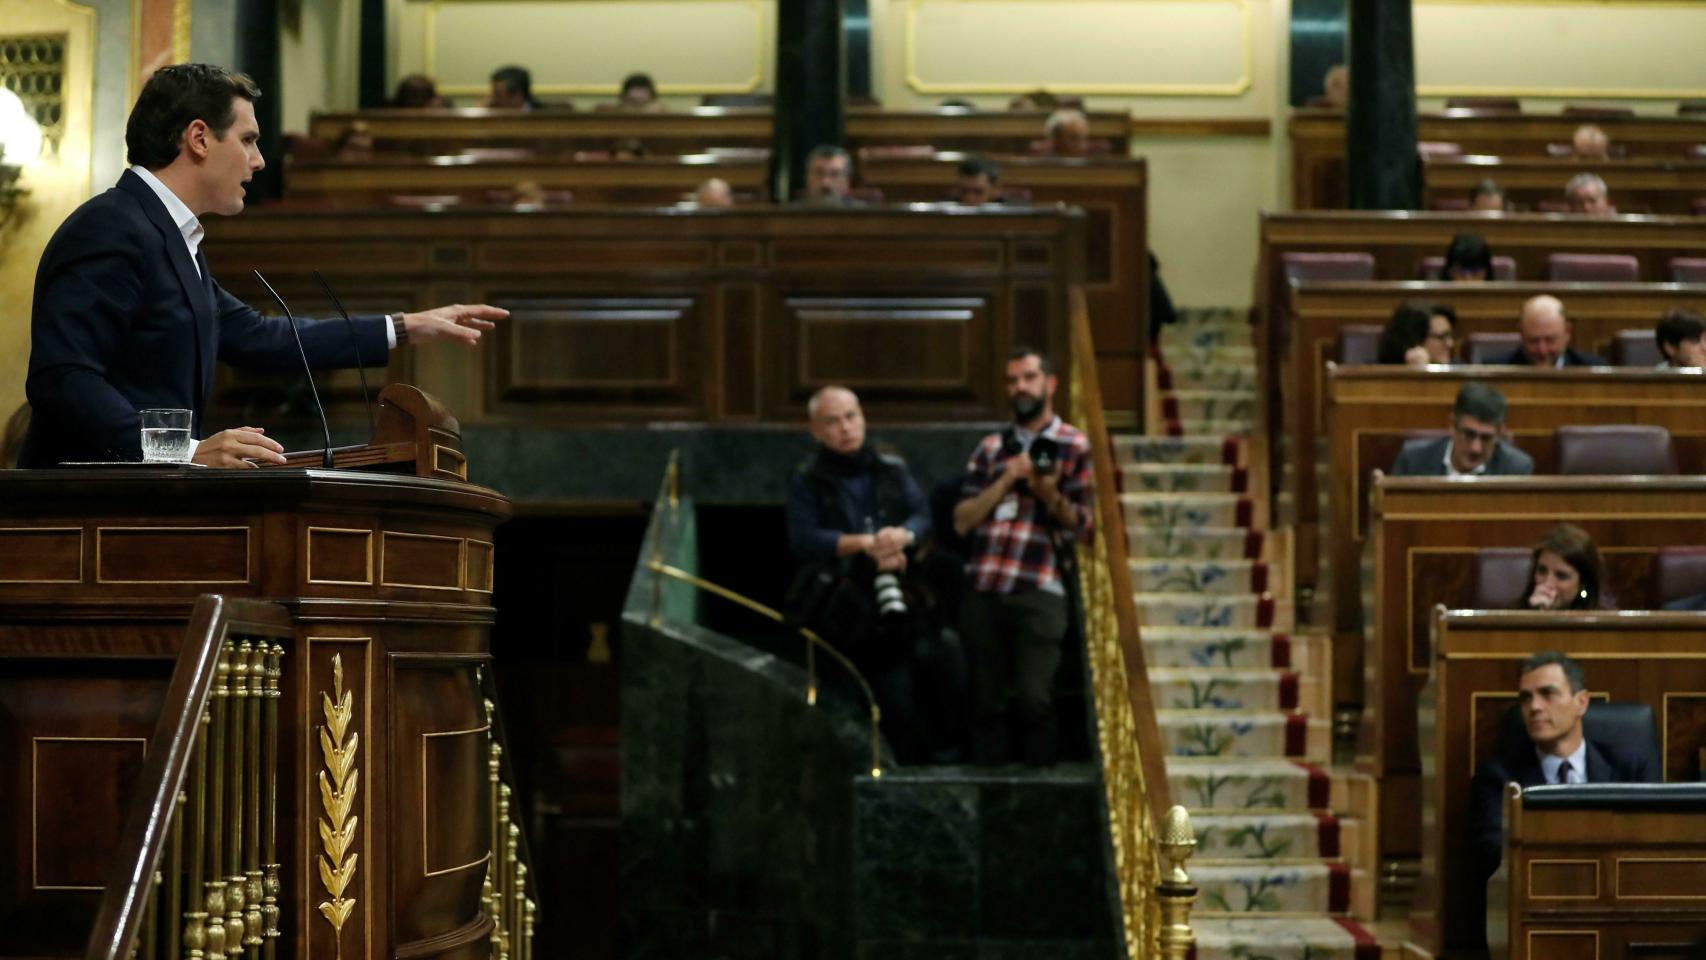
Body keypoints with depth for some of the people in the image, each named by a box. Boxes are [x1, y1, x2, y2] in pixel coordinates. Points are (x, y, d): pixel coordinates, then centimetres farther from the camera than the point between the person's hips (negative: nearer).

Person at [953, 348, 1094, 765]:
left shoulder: (1074, 447, 6)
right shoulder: (991, 448, 17)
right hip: (982, 590, 4)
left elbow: (1083, 524, 2)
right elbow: (962, 520, 9)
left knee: (1034, 698, -13)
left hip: (1038, 590, -4)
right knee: (986, 699, 5)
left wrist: (1050, 496, -16)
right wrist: (1006, 480, -3)